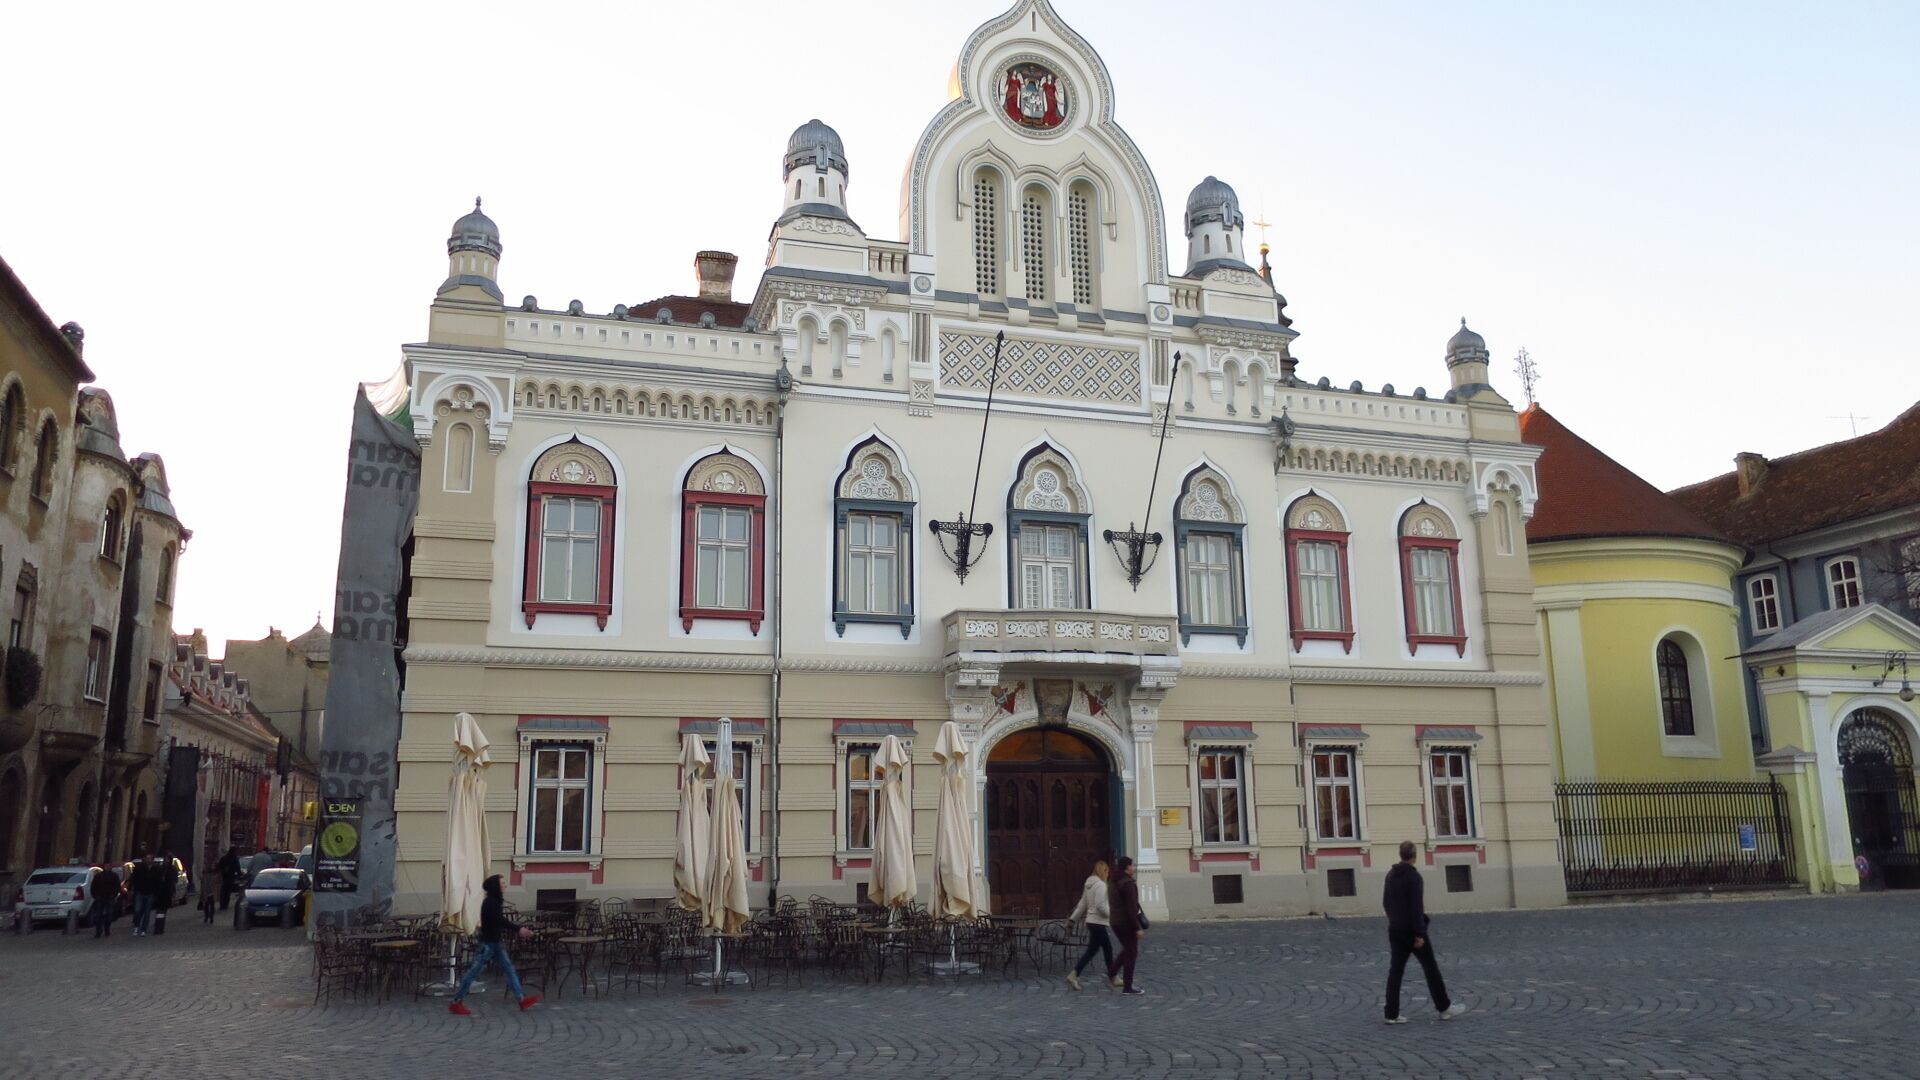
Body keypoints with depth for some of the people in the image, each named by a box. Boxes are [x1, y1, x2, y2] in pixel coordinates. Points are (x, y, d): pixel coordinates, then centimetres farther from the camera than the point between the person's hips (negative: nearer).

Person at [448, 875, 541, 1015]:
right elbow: (500, 921, -26)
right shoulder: (490, 903, -17)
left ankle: (523, 999, 5)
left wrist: (517, 930, 3)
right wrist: (518, 930, -29)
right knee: (474, 971, -2)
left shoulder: (495, 901, 12)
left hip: (495, 942, 10)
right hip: (487, 943, -10)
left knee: (509, 969, 6)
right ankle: (456, 1002, 8)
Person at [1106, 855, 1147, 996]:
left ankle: (1112, 973, 17)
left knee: (1127, 949, 23)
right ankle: (1128, 988, 5)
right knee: (1131, 953, 1)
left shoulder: (1114, 883, 12)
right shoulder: (1128, 884, -18)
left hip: (1116, 921, 9)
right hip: (1126, 922, -9)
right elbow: (1131, 908, -21)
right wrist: (1137, 928, -19)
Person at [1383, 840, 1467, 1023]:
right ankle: (1444, 1008, 17)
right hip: (1412, 930, -7)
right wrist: (1420, 934, -19)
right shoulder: (1413, 876, -16)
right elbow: (1416, 907, -20)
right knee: (1430, 967, 7)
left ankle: (1392, 1014, 0)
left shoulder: (1391, 875, 9)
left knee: (1396, 970, 4)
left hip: (1395, 930, 7)